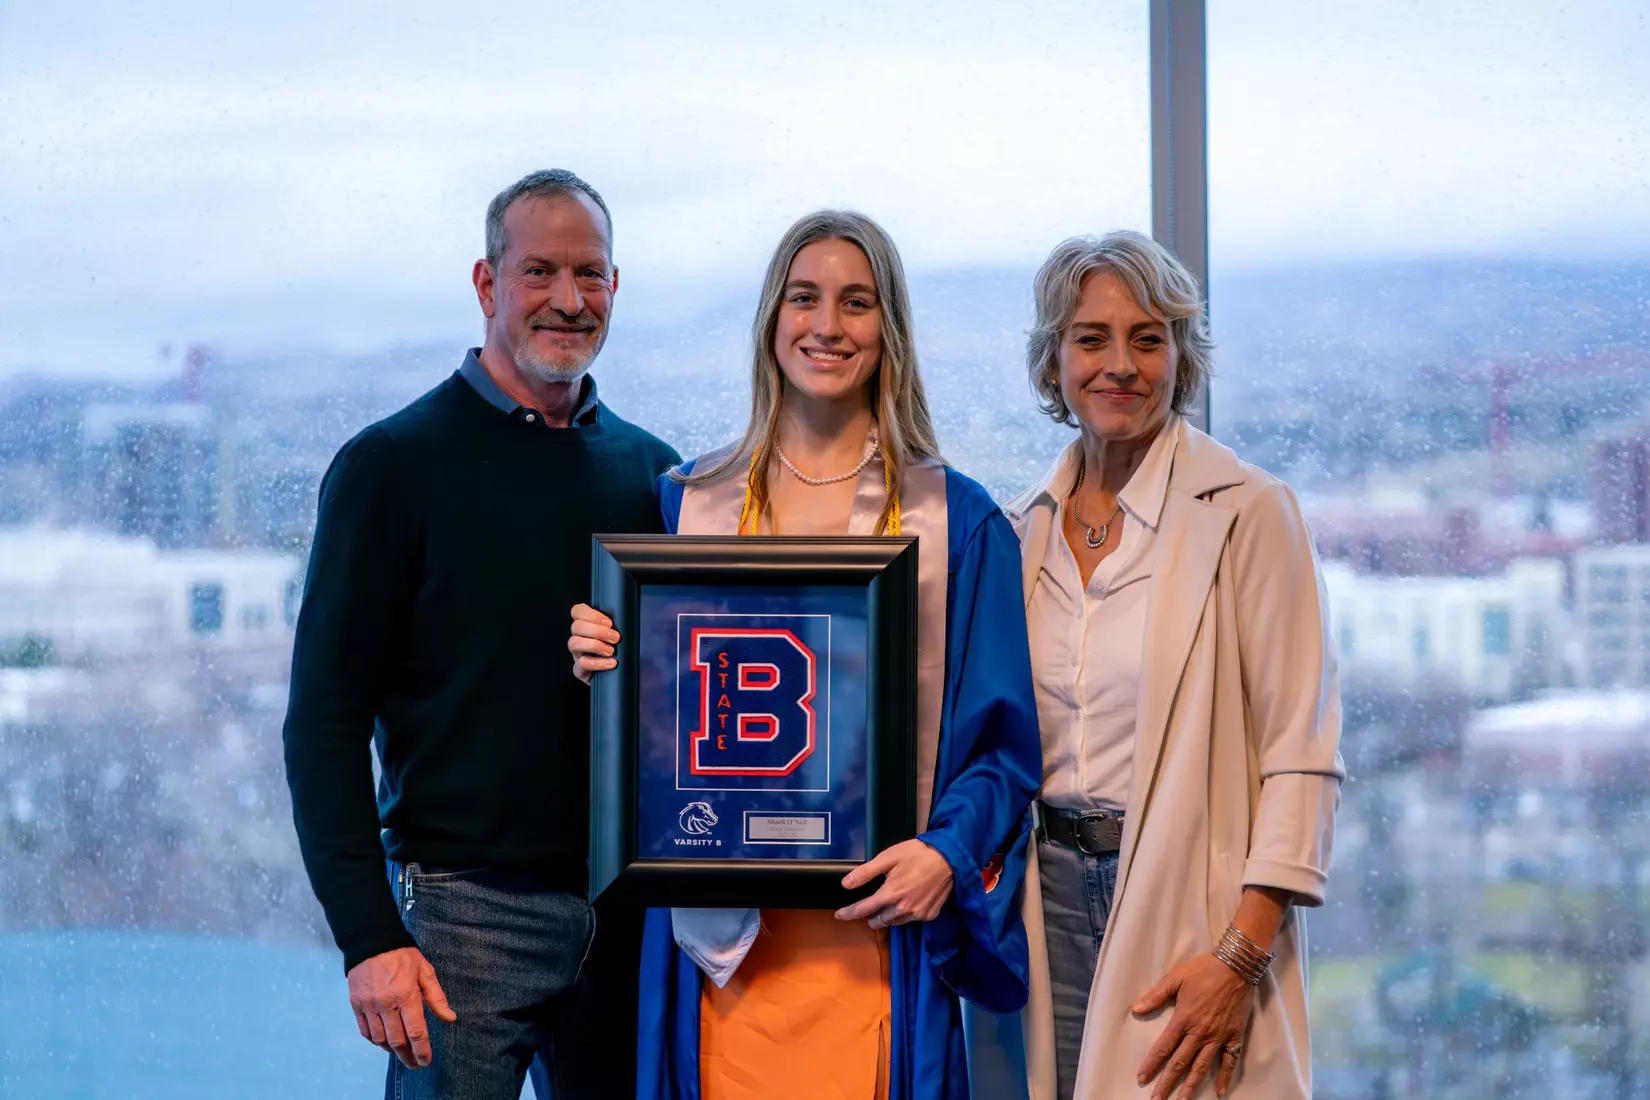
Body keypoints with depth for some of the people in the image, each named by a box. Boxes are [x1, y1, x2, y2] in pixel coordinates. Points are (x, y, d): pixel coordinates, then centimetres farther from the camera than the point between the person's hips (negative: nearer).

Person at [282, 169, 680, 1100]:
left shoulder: (652, 473, 11)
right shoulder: (394, 465, -2)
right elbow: (327, 721, -6)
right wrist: (368, 936, -14)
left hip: (631, 914, 4)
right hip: (465, 908, -4)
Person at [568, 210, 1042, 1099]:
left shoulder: (958, 520, 5)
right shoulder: (687, 504, 12)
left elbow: (1000, 741, 3)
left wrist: (949, 852, -13)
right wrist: (606, 665, -5)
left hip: (875, 927, -1)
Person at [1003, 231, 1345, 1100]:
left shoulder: (1248, 511, -6)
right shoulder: (1022, 527, 10)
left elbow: (1301, 756, -10)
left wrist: (1240, 958, -16)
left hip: (1188, 897, -4)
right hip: (1050, 897, 4)